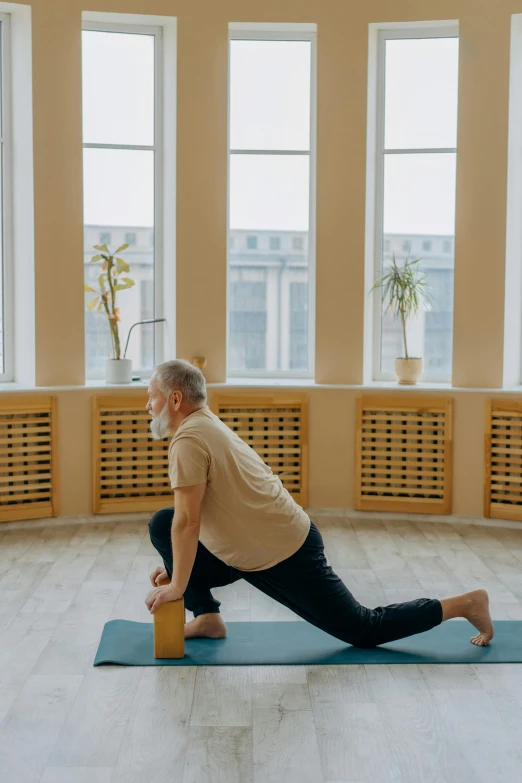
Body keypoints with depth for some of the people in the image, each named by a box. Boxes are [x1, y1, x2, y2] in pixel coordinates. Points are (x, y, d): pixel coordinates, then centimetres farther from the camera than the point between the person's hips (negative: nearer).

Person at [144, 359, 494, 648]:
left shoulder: (188, 439, -20)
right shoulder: (208, 426, 12)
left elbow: (187, 523, -23)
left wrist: (177, 587, -14)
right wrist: (176, 569, 19)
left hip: (285, 557, -9)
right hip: (283, 541, 9)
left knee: (364, 629, 3)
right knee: (162, 524, 6)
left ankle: (467, 604, 14)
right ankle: (207, 618, 8)